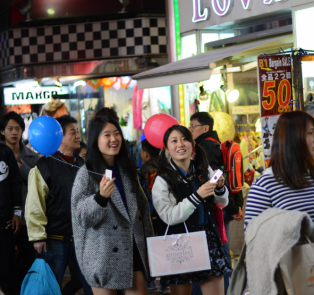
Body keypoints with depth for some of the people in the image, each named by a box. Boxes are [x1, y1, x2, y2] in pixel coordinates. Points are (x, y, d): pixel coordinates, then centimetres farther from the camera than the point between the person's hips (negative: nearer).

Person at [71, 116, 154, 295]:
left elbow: (142, 206, 18)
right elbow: (81, 217, -16)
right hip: (104, 253, -5)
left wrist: (149, 240, 17)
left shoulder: (127, 169, 9)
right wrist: (101, 197, -33)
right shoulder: (87, 173, -9)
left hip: (133, 248, 5)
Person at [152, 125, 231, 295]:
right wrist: (197, 196, -24)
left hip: (209, 240, 3)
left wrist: (220, 189, -8)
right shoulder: (162, 180, -7)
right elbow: (169, 217, -17)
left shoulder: (204, 171, 6)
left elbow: (222, 203, 14)